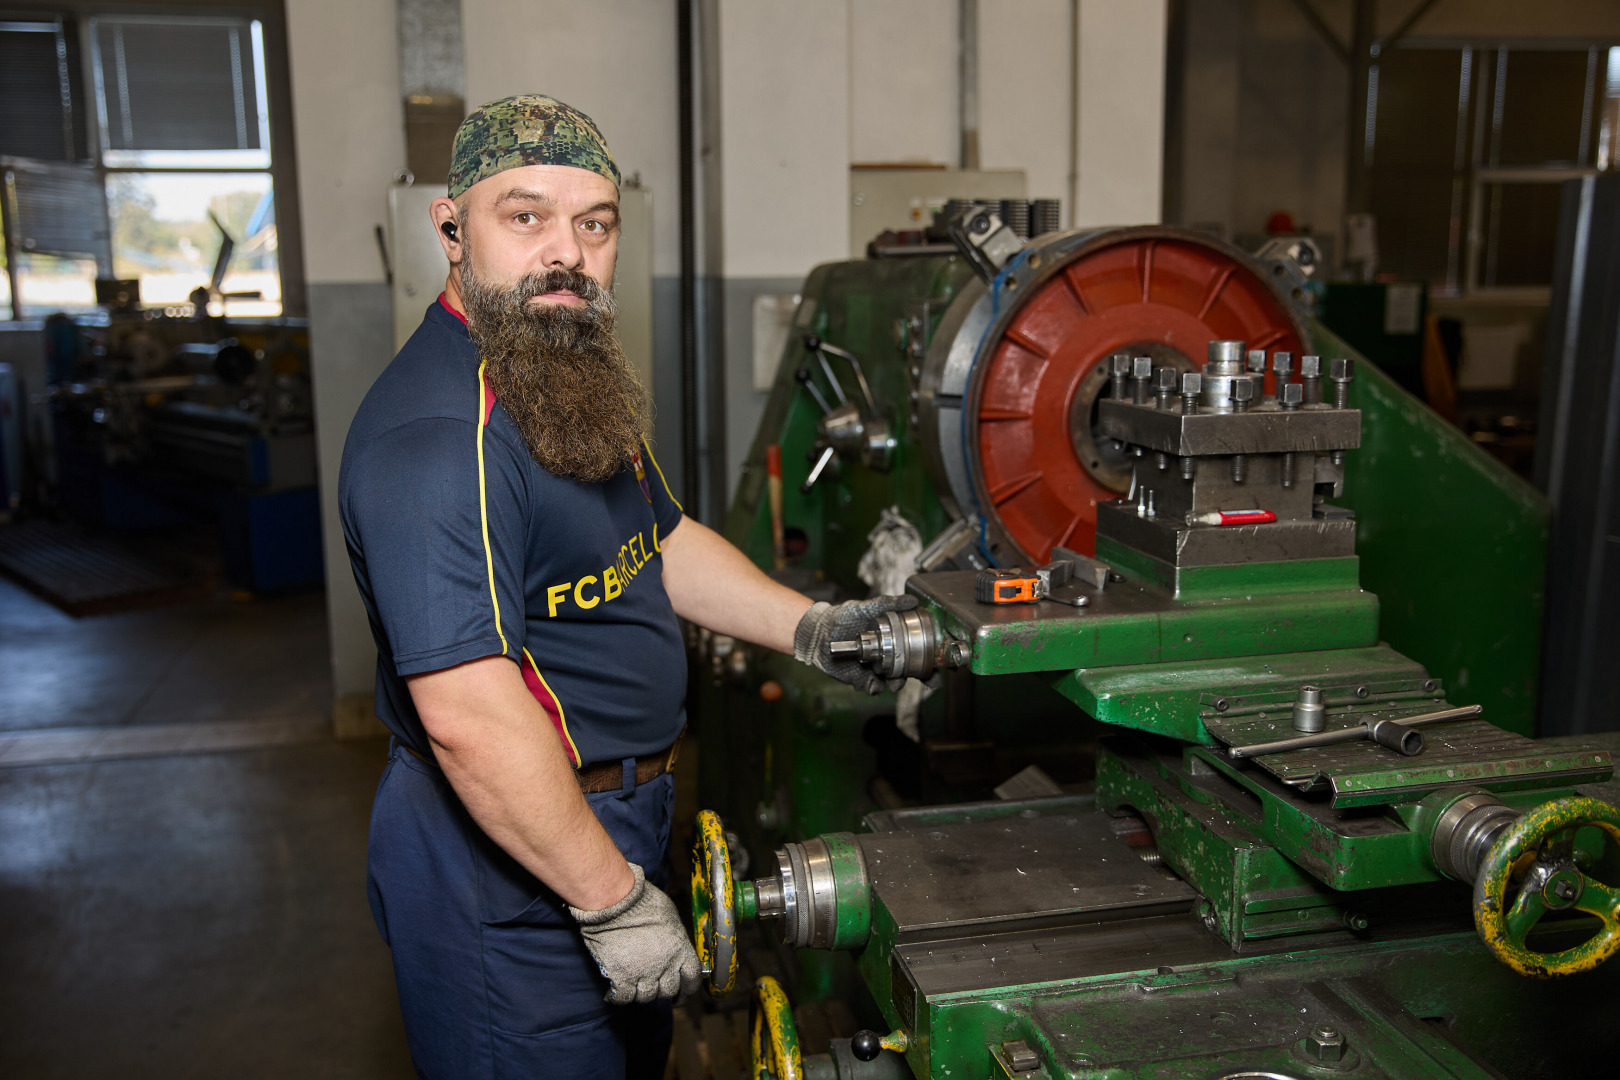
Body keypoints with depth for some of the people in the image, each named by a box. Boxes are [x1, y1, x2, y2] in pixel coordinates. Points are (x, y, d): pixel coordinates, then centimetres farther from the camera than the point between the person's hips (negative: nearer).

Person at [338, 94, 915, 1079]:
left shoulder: (578, 378, 7)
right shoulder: (438, 432, -27)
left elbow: (662, 540, 17)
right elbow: (470, 714, -32)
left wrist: (810, 628, 6)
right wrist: (614, 901, -26)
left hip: (620, 813, 10)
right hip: (508, 858, -10)